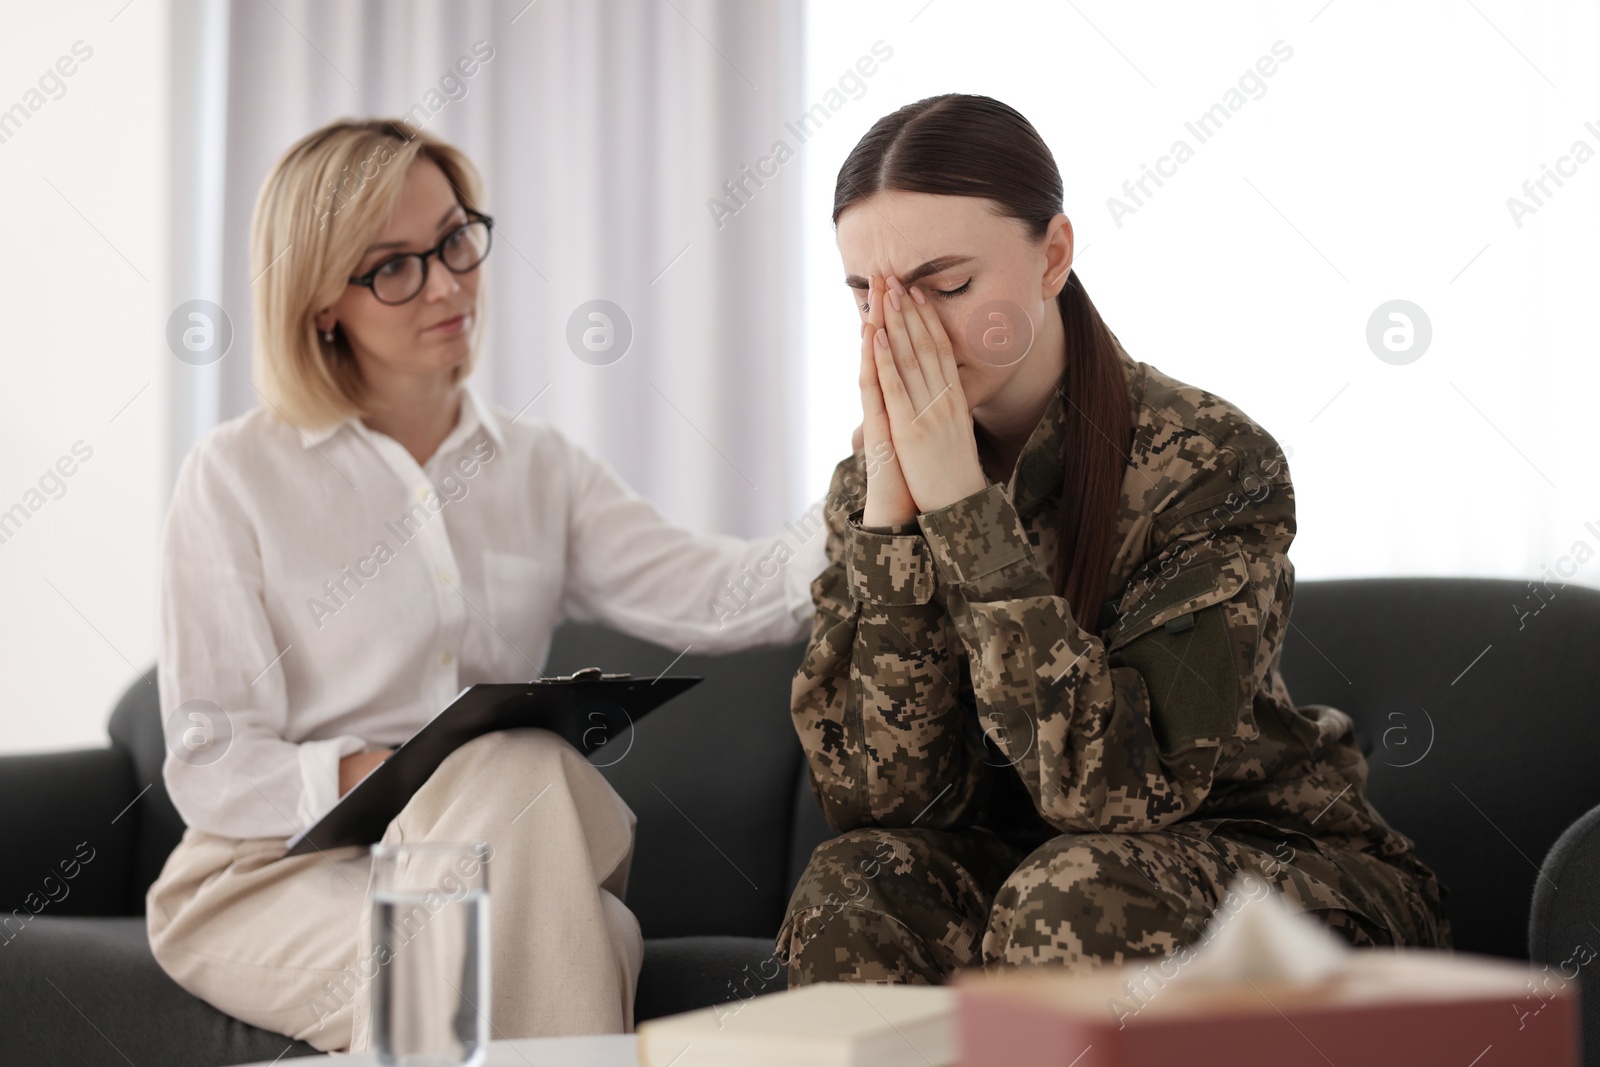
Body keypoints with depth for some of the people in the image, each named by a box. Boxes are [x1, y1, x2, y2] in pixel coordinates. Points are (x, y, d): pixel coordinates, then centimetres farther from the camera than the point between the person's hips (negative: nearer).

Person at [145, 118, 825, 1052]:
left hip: (502, 853, 2)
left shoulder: (541, 470, 13)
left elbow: (707, 593, -6)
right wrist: (370, 779, -23)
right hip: (278, 870, -2)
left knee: (603, 938, -33)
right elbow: (209, 767, -4)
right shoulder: (237, 478, 1)